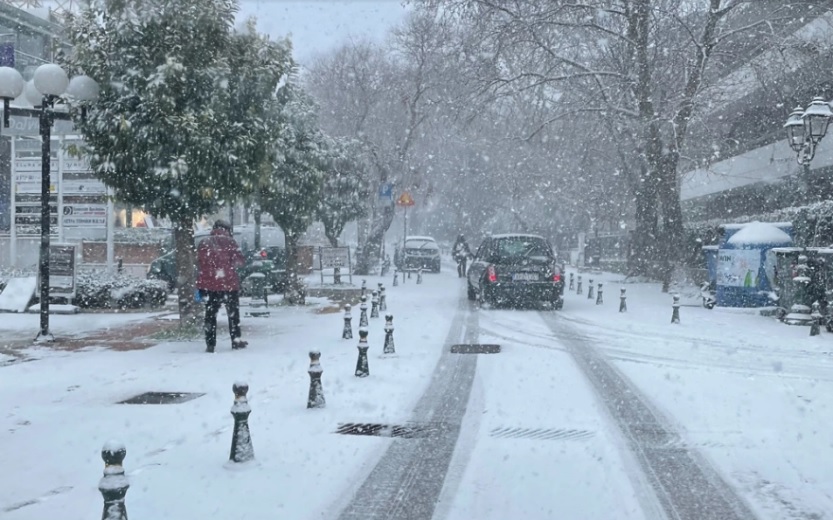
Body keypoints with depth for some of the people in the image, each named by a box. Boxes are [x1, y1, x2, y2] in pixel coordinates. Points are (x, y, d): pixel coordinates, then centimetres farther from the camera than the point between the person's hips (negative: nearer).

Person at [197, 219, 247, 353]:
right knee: (233, 312, 12)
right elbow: (239, 260, -7)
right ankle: (236, 340, 14)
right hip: (229, 282, -2)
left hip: (209, 284, 2)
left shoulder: (204, 243, 6)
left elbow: (199, 262, 7)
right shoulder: (229, 242, -4)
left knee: (210, 314, 7)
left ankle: (210, 344, 3)